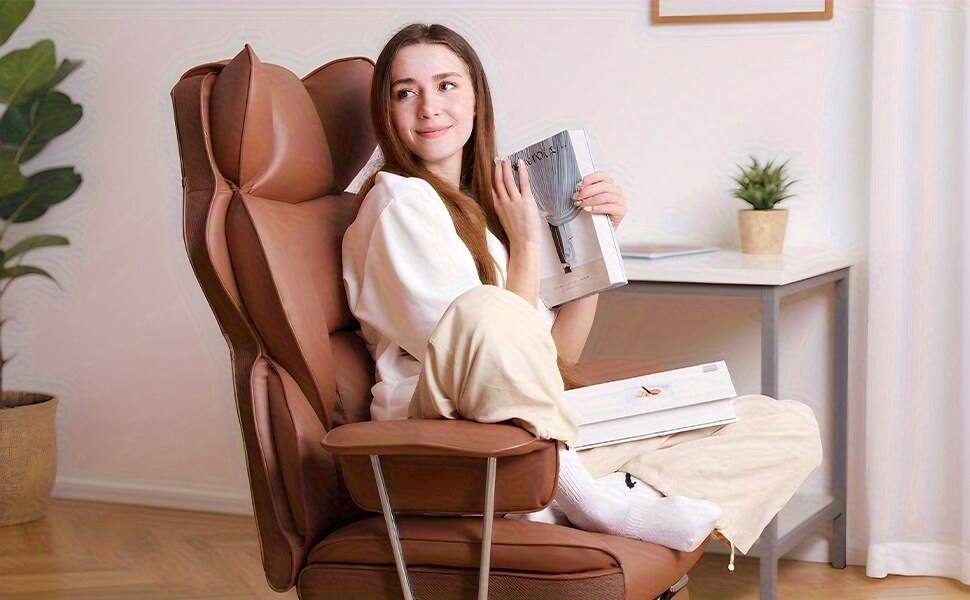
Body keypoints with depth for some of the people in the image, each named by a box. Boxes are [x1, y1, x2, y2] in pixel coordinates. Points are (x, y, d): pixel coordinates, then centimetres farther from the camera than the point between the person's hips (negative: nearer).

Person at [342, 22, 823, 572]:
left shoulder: (485, 201, 19)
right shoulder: (398, 200, -5)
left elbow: (559, 354, 13)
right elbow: (478, 335, -13)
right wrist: (527, 244, -5)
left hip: (547, 425, 8)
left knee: (792, 427, 0)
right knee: (488, 312, -42)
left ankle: (629, 492, -24)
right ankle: (577, 490, -20)